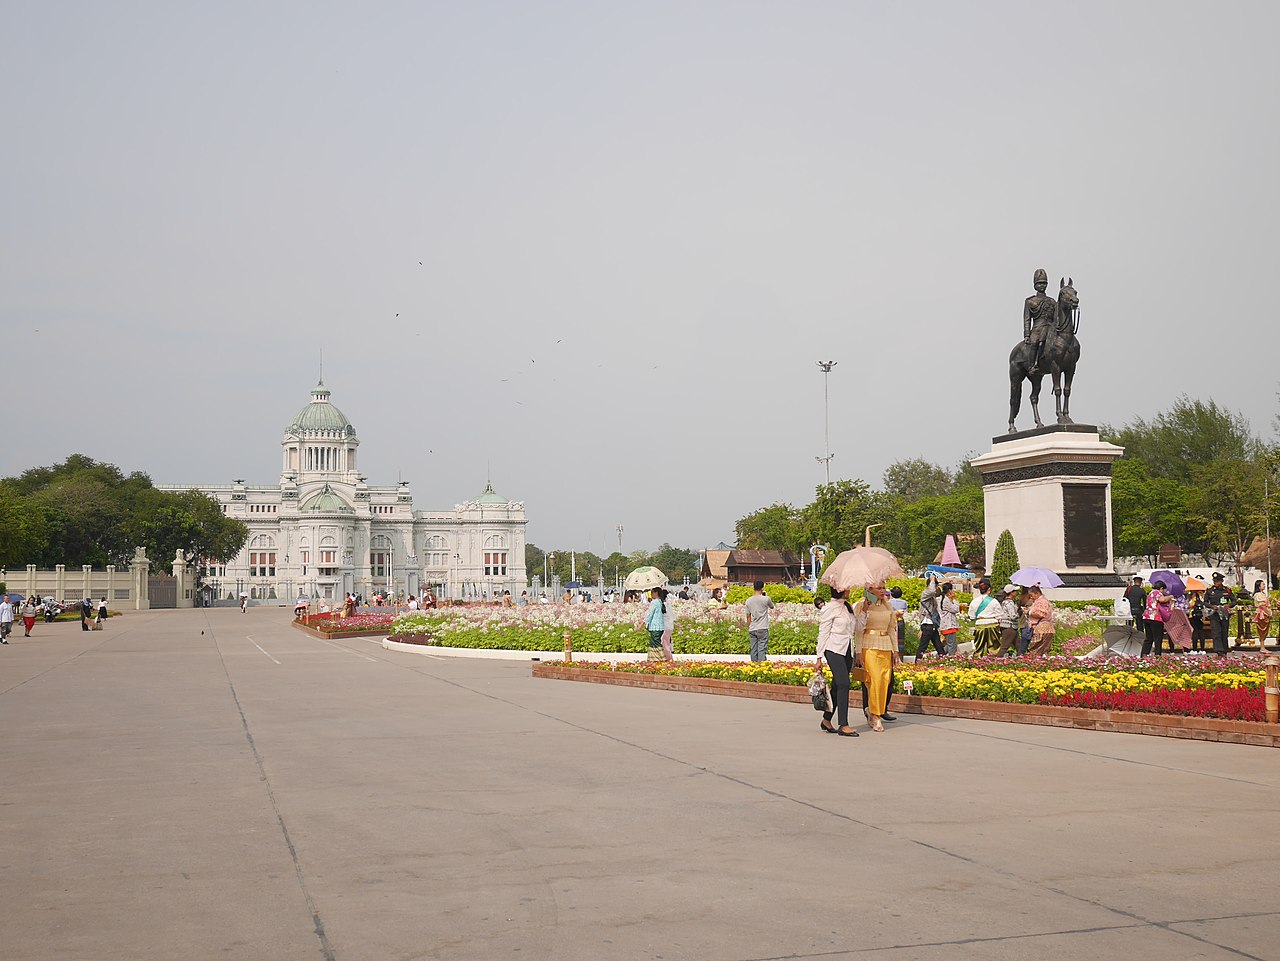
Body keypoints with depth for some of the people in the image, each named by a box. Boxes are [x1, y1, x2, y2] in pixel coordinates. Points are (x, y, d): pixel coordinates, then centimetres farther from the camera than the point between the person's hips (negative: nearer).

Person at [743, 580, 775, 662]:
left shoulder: (748, 601, 4)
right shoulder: (766, 599, -7)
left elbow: (748, 616, 8)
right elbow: (772, 607, 14)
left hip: (752, 629, 4)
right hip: (762, 629, -4)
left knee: (753, 650, 7)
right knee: (762, 650, -4)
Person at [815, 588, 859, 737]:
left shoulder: (847, 607, 16)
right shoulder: (830, 609, -7)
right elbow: (823, 633, -7)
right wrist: (819, 658, -8)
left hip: (847, 650, 8)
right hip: (834, 650, -8)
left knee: (837, 686, 9)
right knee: (844, 684, -16)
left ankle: (826, 720, 19)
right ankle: (843, 725, -17)